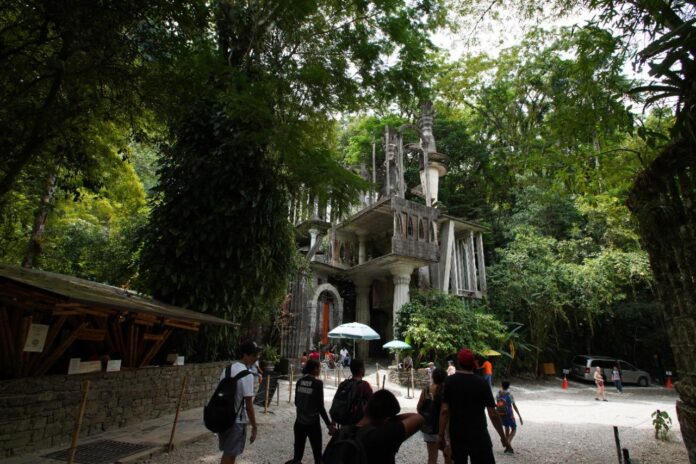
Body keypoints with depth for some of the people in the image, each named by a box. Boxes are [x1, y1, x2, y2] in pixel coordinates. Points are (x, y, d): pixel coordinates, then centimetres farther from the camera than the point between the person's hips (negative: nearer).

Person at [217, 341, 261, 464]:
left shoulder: (227, 369, 5)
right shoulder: (246, 374, -20)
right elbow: (248, 404, -19)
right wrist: (254, 427, -11)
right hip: (236, 421, -7)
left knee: (227, 453, 22)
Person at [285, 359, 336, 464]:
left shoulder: (300, 381, 2)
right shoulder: (318, 383, -14)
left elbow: (296, 402, 11)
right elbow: (320, 406, -14)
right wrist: (329, 424, -9)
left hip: (299, 422, 5)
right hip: (313, 423, -5)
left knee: (298, 454, 15)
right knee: (317, 454, 9)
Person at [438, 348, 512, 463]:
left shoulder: (449, 381, -6)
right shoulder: (482, 383, -9)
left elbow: (444, 411, -9)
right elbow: (493, 414, -8)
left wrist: (441, 435, -2)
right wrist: (503, 437, 3)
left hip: (457, 435, 2)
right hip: (479, 436, -2)